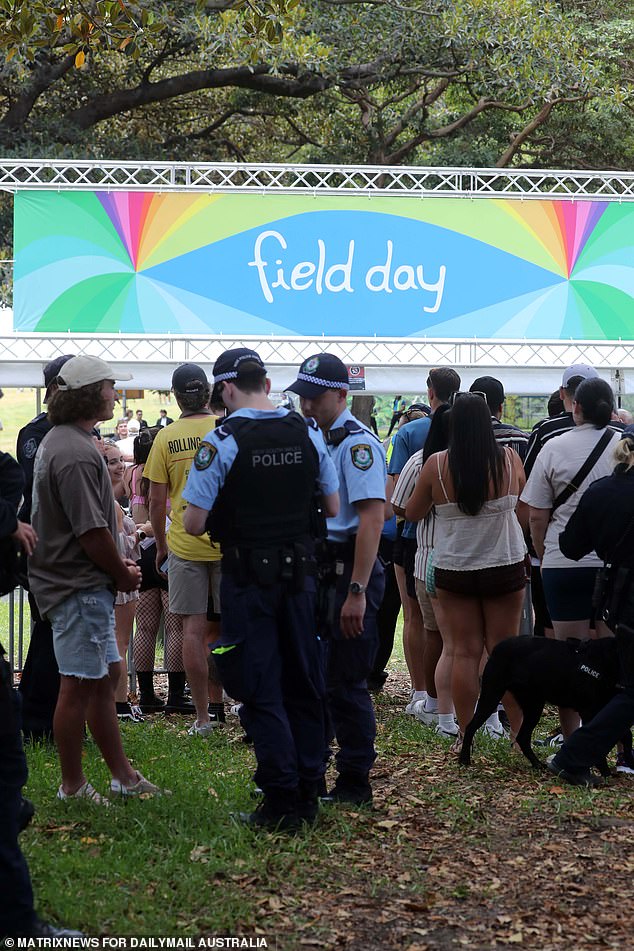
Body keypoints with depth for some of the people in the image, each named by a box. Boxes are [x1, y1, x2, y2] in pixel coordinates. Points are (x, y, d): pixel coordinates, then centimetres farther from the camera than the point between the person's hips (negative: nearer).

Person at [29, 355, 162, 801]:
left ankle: (123, 775, 24)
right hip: (80, 587, -11)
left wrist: (117, 562, 12)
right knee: (80, 685, -3)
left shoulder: (62, 440, 14)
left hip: (85, 584, 11)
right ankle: (73, 786, 6)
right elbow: (91, 531, -23)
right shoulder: (76, 453, -21)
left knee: (106, 675, 16)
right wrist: (123, 574, -8)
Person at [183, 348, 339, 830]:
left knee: (261, 690, 2)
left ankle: (282, 801, 1)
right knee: (304, 682, 14)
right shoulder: (309, 433, 0)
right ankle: (309, 792, 20)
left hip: (248, 576, -5)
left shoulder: (221, 442, -14)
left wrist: (225, 514, 6)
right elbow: (333, 508, 7)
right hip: (300, 571, 5)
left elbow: (194, 523, -15)